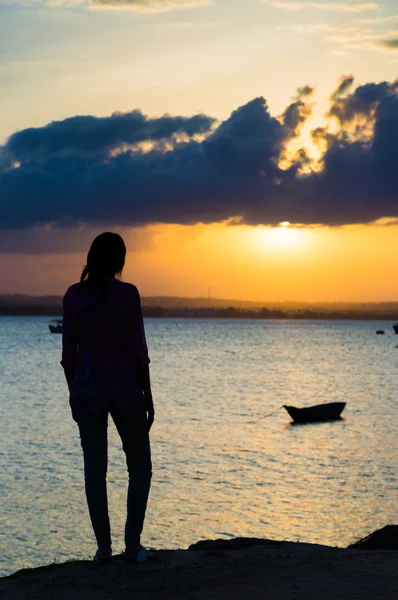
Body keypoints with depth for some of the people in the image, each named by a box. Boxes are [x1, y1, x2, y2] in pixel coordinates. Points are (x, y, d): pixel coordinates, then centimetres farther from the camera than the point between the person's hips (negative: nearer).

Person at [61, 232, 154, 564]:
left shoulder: (73, 295, -2)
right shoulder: (127, 293, -11)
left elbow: (68, 353, 1)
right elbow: (138, 351, -11)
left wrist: (74, 393, 13)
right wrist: (148, 396, -2)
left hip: (87, 390, 3)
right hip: (125, 389, -3)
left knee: (95, 470, 10)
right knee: (140, 466, 12)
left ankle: (104, 546, 9)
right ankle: (133, 544, 6)